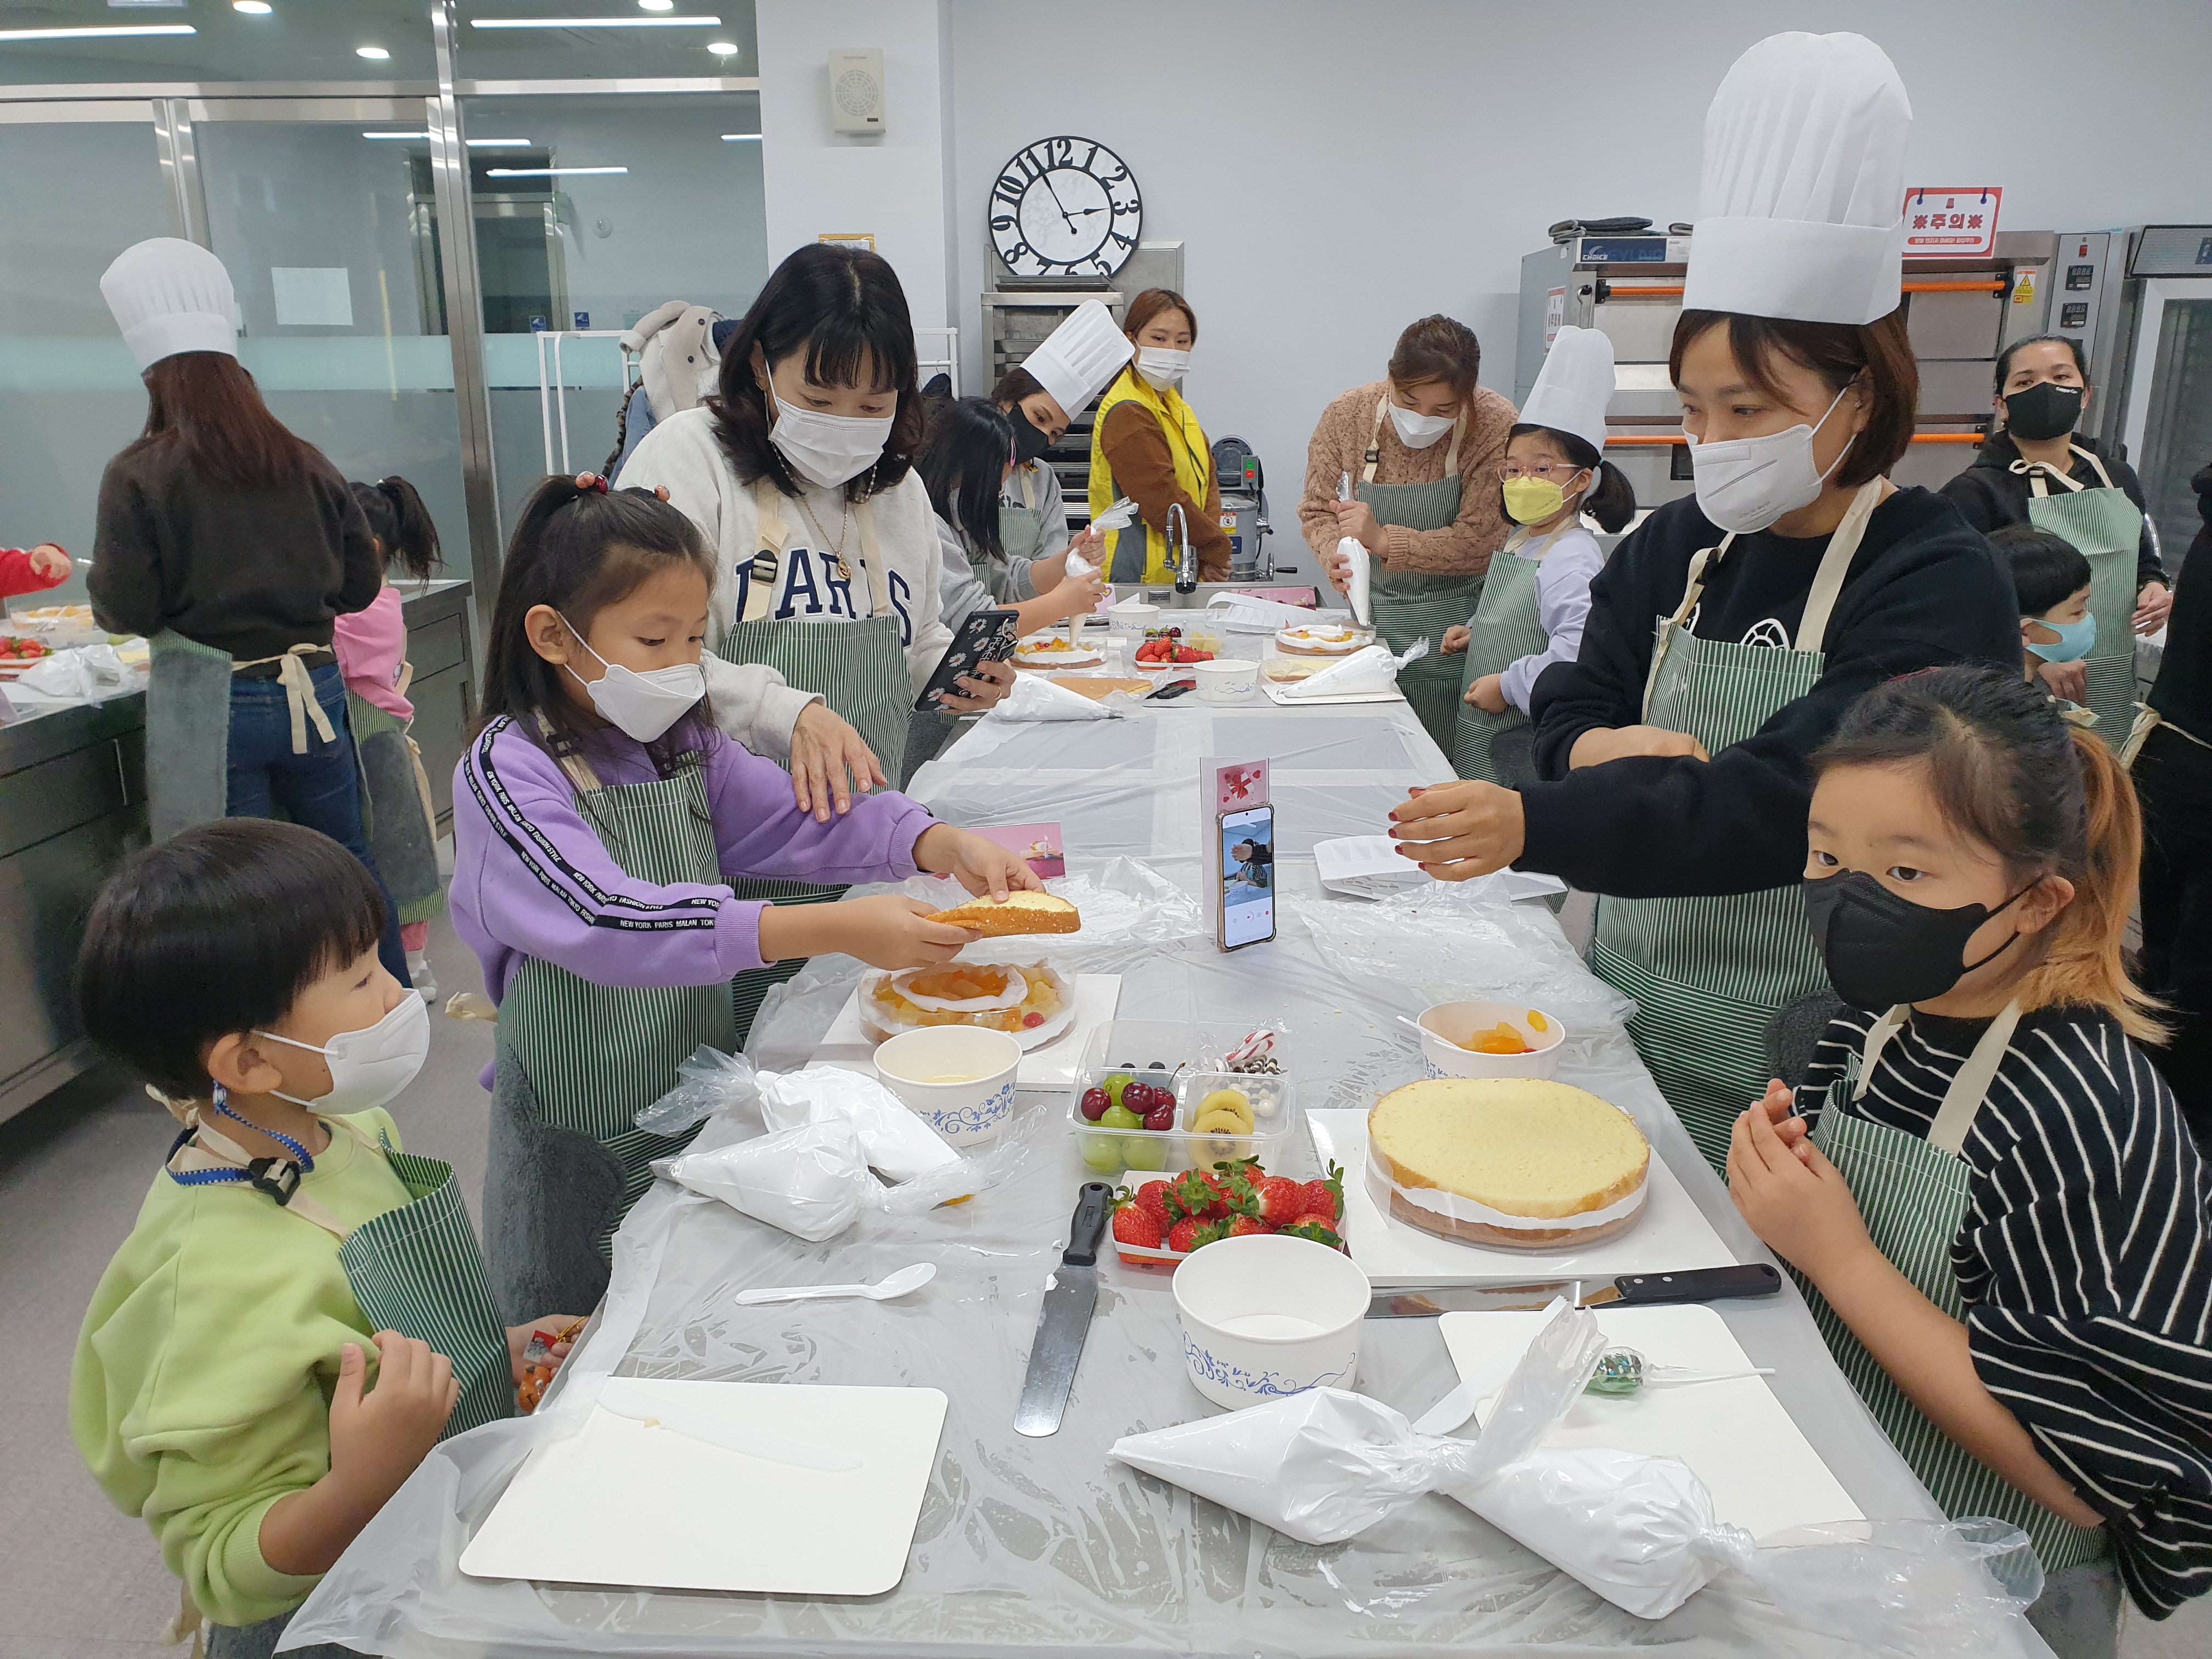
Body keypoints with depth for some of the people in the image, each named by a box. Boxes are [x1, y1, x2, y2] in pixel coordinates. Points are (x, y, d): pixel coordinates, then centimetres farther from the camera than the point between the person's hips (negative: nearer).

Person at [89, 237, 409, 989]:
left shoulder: (136, 476, -9)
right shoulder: (307, 463, 2)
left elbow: (125, 610, -11)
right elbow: (361, 583, 6)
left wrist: (114, 588, 10)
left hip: (210, 703, -4)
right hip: (311, 691, 4)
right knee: (348, 861, 19)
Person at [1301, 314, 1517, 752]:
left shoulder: (1497, 426, -18)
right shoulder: (1346, 415, -8)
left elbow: (1481, 542, -19)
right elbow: (1317, 510, 1)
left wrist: (1384, 540, -29)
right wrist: (1335, 555, -21)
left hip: (1455, 626, -3)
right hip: (1373, 613, 3)